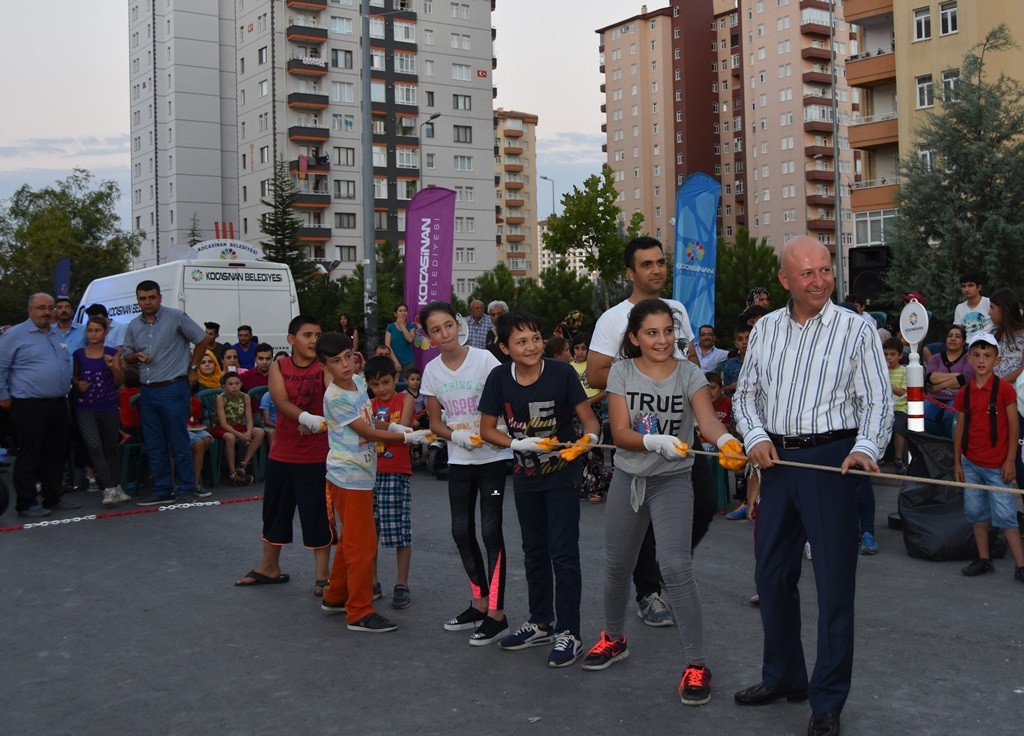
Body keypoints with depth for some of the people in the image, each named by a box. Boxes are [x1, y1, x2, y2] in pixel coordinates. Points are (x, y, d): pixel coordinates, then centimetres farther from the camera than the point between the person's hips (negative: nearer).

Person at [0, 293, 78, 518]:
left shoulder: (58, 334, 16)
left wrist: (68, 389, 20)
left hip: (59, 405, 7)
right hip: (30, 407, -7)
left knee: (55, 456, 12)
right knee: (29, 457, -3)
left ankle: (53, 498, 22)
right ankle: (27, 504, 2)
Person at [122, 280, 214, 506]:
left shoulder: (176, 317, -5)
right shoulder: (134, 326, 12)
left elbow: (204, 339, -2)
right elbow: (127, 356, 20)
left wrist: (193, 368, -1)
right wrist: (137, 356, -3)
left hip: (173, 389, -6)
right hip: (147, 392, 6)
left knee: (179, 443, -3)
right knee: (154, 447, 10)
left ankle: (186, 491, 5)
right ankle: (161, 491, 17)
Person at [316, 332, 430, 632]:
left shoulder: (358, 381, 6)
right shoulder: (335, 397, -18)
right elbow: (368, 432, -16)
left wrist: (393, 427, 2)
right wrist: (408, 437, -12)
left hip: (362, 474, 9)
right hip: (349, 476, -9)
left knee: (350, 540, 19)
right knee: (362, 543, -5)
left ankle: (335, 597, 33)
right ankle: (359, 613, 3)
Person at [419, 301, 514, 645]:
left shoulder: (483, 359, -11)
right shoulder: (432, 371, 2)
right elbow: (434, 421, 7)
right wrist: (455, 435, -13)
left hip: (492, 457, -5)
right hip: (458, 460, 5)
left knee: (490, 530, -6)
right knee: (462, 530, 9)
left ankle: (496, 614, 0)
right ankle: (480, 602, 26)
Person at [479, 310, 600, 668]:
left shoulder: (561, 372, -17)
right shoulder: (499, 378, -9)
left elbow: (588, 418, -13)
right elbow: (487, 429, -2)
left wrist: (587, 438, -35)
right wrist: (519, 444, -19)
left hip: (562, 472, -4)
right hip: (526, 474, 4)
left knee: (563, 553, -5)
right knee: (534, 551, 17)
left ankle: (568, 632, 7)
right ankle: (541, 623, 33)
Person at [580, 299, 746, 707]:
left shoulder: (689, 373, -9)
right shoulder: (622, 372, -6)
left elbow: (707, 418, -27)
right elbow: (620, 433, -14)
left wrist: (726, 440, -49)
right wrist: (656, 441, -34)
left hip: (673, 481, -3)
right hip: (627, 478, 3)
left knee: (676, 567, -17)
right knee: (616, 565, 15)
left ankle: (696, 665, -6)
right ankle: (614, 638, 41)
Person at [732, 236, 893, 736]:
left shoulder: (855, 329, -3)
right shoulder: (766, 329, 10)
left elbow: (877, 401, -6)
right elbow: (745, 393, 14)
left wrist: (866, 449, -23)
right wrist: (755, 437, -4)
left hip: (831, 459, -5)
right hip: (777, 459, 5)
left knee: (834, 582, -1)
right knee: (771, 574, 14)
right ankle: (783, 677, 33)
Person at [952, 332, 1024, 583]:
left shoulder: (1004, 389, -8)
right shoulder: (965, 392, 4)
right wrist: (957, 462, 8)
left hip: (996, 465, -5)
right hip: (971, 464, 5)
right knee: (976, 512, 10)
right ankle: (984, 559, 20)